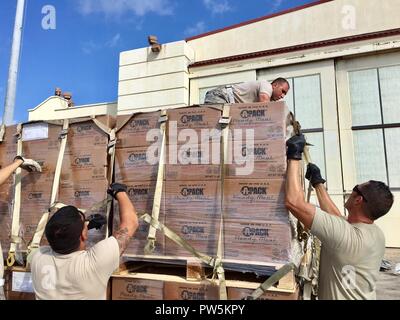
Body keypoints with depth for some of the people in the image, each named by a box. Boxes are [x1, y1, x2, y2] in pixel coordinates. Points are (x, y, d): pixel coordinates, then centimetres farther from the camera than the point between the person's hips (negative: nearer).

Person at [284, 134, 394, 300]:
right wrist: (318, 182, 14)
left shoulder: (345, 234, -32)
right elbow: (336, 217, 11)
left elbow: (294, 202, -37)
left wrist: (294, 156, -27)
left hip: (341, 295, -8)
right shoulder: (376, 233, -6)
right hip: (363, 295, 8)